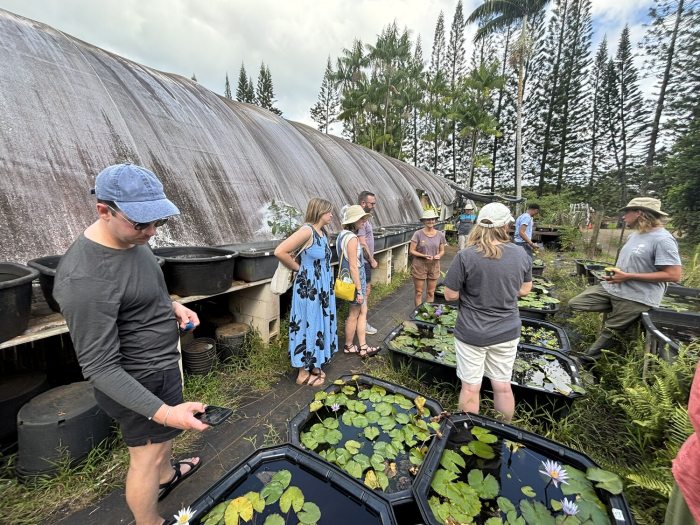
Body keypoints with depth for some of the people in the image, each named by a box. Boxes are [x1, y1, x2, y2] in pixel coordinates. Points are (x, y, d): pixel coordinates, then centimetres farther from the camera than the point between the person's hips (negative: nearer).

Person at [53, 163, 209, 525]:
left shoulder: (131, 237, -4)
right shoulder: (85, 278, -32)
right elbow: (99, 367, -28)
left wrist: (171, 306, -2)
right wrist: (162, 411, -33)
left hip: (161, 362, 9)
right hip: (140, 379, -9)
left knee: (163, 436, 32)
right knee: (146, 456, 16)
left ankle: (166, 475, 59)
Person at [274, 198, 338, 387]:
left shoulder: (323, 231, 6)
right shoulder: (307, 231, -20)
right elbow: (280, 252, -26)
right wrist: (298, 268, -13)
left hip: (322, 288, 9)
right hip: (308, 288, -9)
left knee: (320, 325, 17)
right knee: (308, 326, 4)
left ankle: (315, 366, 35)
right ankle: (303, 372, 23)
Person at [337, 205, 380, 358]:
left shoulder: (342, 235, 7)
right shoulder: (352, 238, -21)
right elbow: (353, 267, -23)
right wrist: (359, 291, -19)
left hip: (347, 277, 9)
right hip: (355, 279, -9)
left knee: (363, 311, 15)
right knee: (354, 315, 8)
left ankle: (363, 348, 22)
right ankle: (348, 346, 28)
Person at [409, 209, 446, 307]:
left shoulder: (440, 235, 2)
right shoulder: (418, 234, -9)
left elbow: (442, 251, 11)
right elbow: (411, 250, -8)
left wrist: (439, 255, -12)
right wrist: (424, 256, -20)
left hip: (434, 266, 3)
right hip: (419, 266, -3)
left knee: (431, 292, 12)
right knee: (419, 292, 5)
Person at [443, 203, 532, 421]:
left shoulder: (465, 256, -19)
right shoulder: (521, 254, -6)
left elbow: (450, 295, -13)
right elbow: (524, 290, 7)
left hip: (472, 333, -3)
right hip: (507, 332, 4)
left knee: (470, 387, 14)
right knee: (503, 386, 21)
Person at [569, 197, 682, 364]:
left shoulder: (662, 239, -17)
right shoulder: (636, 234, 11)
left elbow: (673, 275, -20)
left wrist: (628, 276, -20)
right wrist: (614, 271, 3)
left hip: (637, 298, -8)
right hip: (612, 287, 9)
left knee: (610, 332, 2)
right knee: (575, 304, 4)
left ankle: (588, 359, 19)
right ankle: (617, 311, 13)